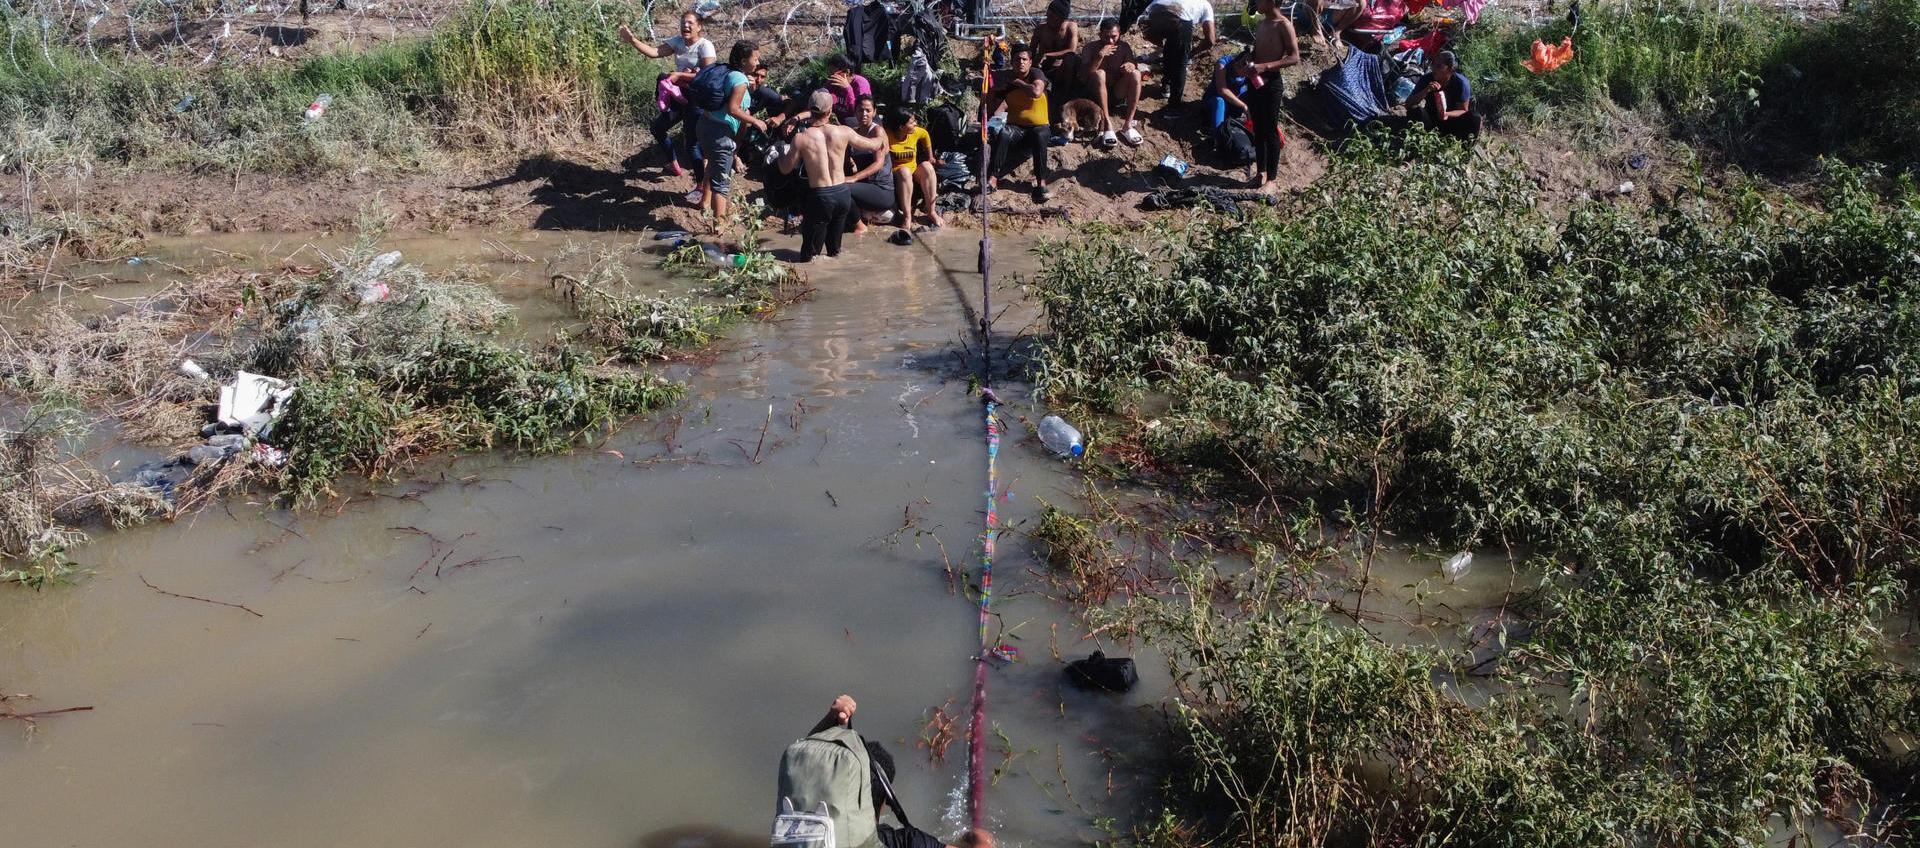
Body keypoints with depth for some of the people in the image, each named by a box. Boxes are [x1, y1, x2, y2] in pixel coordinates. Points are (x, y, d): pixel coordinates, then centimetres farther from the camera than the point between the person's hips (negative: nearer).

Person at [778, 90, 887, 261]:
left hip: (819, 196, -3)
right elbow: (873, 145, 14)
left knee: (808, 256, 8)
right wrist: (882, 141, 38)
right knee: (834, 249, 23)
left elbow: (785, 169, 2)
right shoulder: (843, 132, -3)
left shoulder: (801, 138, -10)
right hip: (843, 193, 3)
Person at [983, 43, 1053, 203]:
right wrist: (992, 90, -14)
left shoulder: (1035, 74, -3)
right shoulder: (1006, 79, 4)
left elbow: (1036, 92, -28)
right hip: (1016, 128, 2)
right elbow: (990, 111, 3)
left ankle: (1041, 183, -35)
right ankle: (992, 179, -33)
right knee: (1004, 134, -34)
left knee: (1039, 136, -38)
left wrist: (1015, 81, -14)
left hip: (1038, 126, -2)